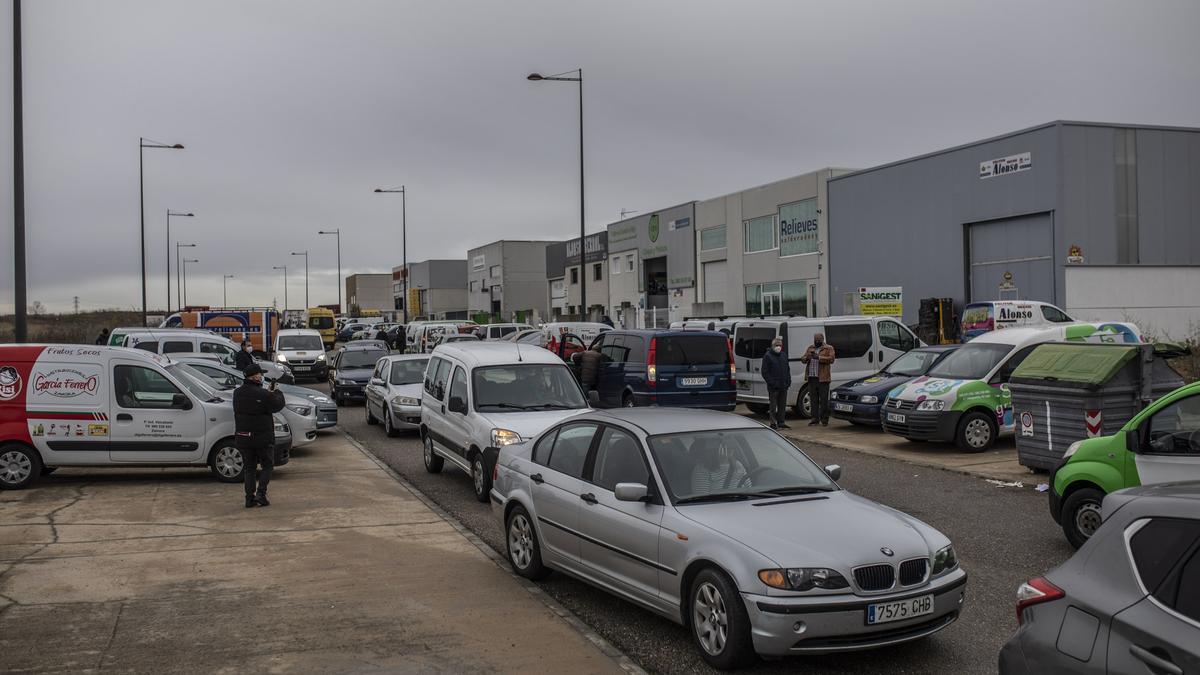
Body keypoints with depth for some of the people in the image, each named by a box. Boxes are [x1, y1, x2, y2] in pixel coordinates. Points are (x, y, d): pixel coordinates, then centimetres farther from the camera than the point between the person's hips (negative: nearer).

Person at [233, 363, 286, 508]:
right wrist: (275, 392, 11)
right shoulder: (263, 394, -18)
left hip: (243, 437, 5)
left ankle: (250, 498, 9)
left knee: (249, 468, 13)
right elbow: (277, 405, -8)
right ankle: (261, 493, -2)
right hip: (262, 437, -5)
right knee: (267, 466, 11)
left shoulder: (237, 393, 2)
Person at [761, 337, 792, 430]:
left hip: (783, 386, 6)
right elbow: (765, 372, -8)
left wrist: (788, 381, 8)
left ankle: (781, 422, 16)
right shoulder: (767, 356, -4)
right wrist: (771, 383, -15)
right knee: (773, 406, -2)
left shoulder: (784, 355, 15)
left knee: (782, 405, 10)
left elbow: (788, 369, 20)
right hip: (773, 387, -6)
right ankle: (773, 423, 2)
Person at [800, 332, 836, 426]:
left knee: (824, 400, -2)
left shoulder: (829, 348, 3)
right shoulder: (810, 348, 17)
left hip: (822, 378, -4)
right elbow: (802, 359, 14)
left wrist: (819, 357, -20)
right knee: (813, 400, 6)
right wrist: (806, 358, -10)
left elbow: (831, 359, -12)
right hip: (811, 378, 5)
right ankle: (815, 419, 10)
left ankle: (824, 419, 4)